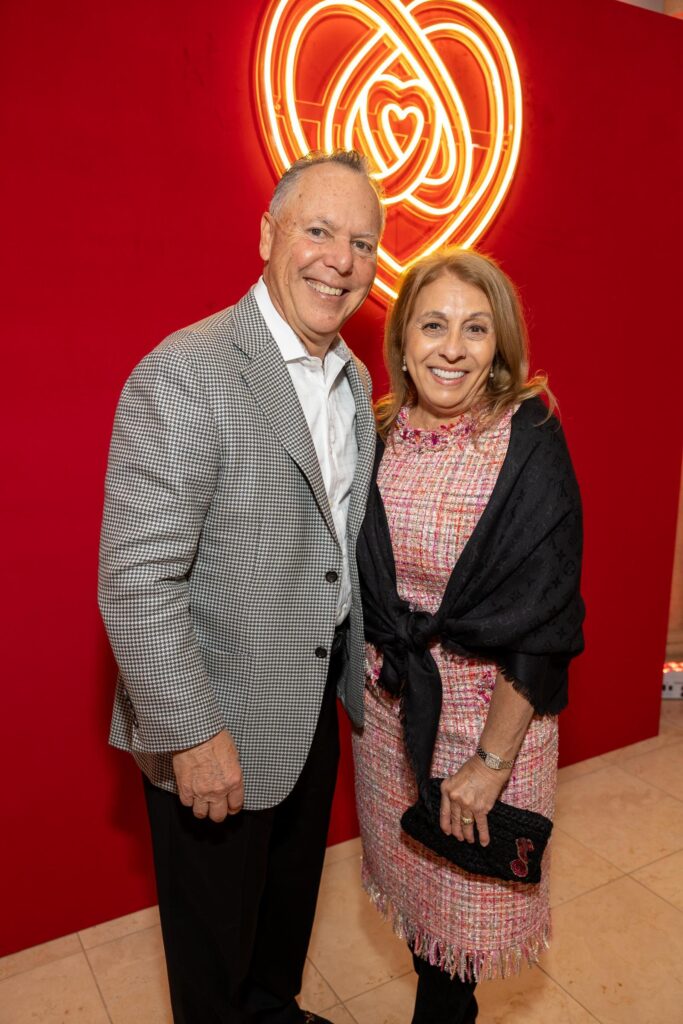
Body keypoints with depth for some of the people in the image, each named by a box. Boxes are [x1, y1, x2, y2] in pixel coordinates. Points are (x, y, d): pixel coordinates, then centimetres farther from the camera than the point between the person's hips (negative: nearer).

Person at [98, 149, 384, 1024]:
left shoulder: (355, 381, 4)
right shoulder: (185, 373, -22)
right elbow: (136, 581, -24)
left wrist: (360, 670, 10)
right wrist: (193, 733, -21)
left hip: (313, 710, 8)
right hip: (215, 730, -7)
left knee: (290, 901, 30)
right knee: (217, 937, 19)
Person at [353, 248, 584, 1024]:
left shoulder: (531, 447, -16)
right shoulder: (379, 436, -2)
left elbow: (542, 622, -17)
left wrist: (493, 759, -16)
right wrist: (369, 675, 7)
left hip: (490, 702, -4)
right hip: (387, 697, 5)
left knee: (468, 892, 16)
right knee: (410, 871, 22)